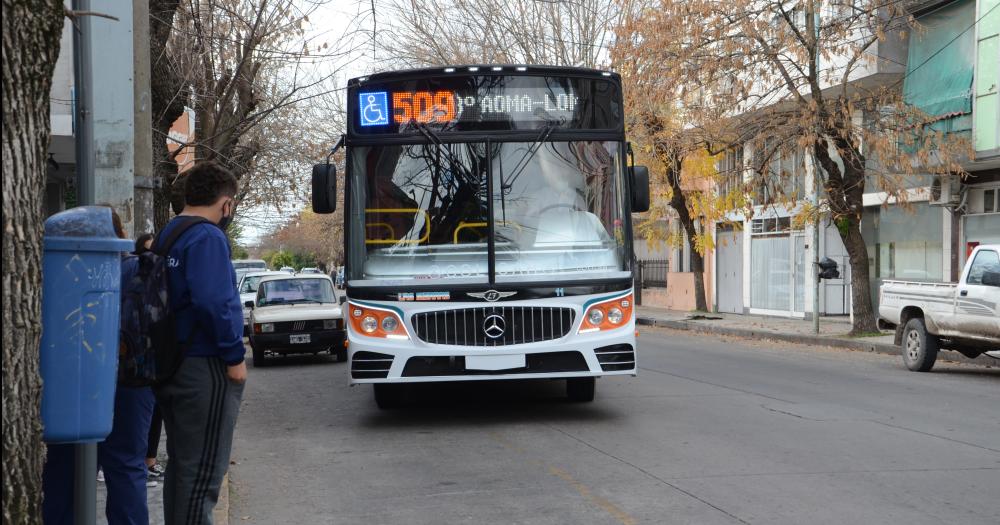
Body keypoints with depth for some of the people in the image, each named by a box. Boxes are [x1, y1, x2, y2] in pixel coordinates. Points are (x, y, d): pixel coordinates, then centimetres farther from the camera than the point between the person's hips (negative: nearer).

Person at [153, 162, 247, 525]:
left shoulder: (165, 236, 15)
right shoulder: (208, 237, -15)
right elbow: (212, 301, -25)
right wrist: (234, 357, -17)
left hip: (170, 366, 9)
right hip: (204, 369, -9)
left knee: (181, 464, 18)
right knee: (203, 471, -4)